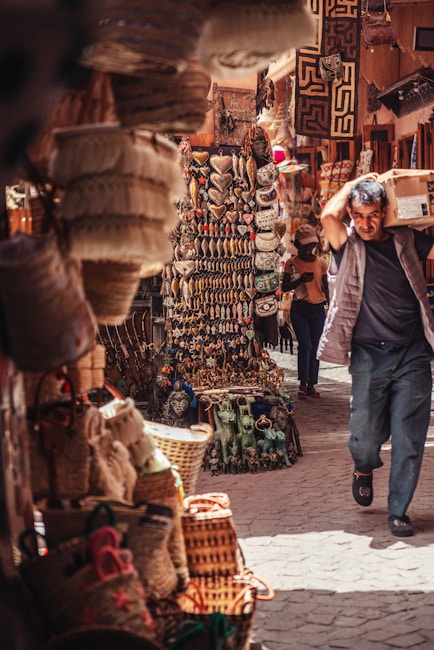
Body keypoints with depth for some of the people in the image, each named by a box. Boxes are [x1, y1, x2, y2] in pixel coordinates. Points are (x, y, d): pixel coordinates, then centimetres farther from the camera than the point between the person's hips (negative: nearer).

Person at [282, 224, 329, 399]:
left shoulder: (321, 263, 6)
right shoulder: (291, 263, 0)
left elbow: (326, 287, 12)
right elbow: (284, 287, -1)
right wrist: (300, 280, -16)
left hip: (318, 309, 2)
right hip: (299, 308, -2)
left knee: (315, 347, 2)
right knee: (305, 345, -12)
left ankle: (312, 385, 8)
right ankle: (303, 384, -2)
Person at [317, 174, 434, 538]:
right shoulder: (349, 245, 2)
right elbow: (329, 215, -16)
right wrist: (356, 182, -4)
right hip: (369, 354, -1)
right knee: (365, 434, -2)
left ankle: (399, 510, 15)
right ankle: (364, 469, 34)